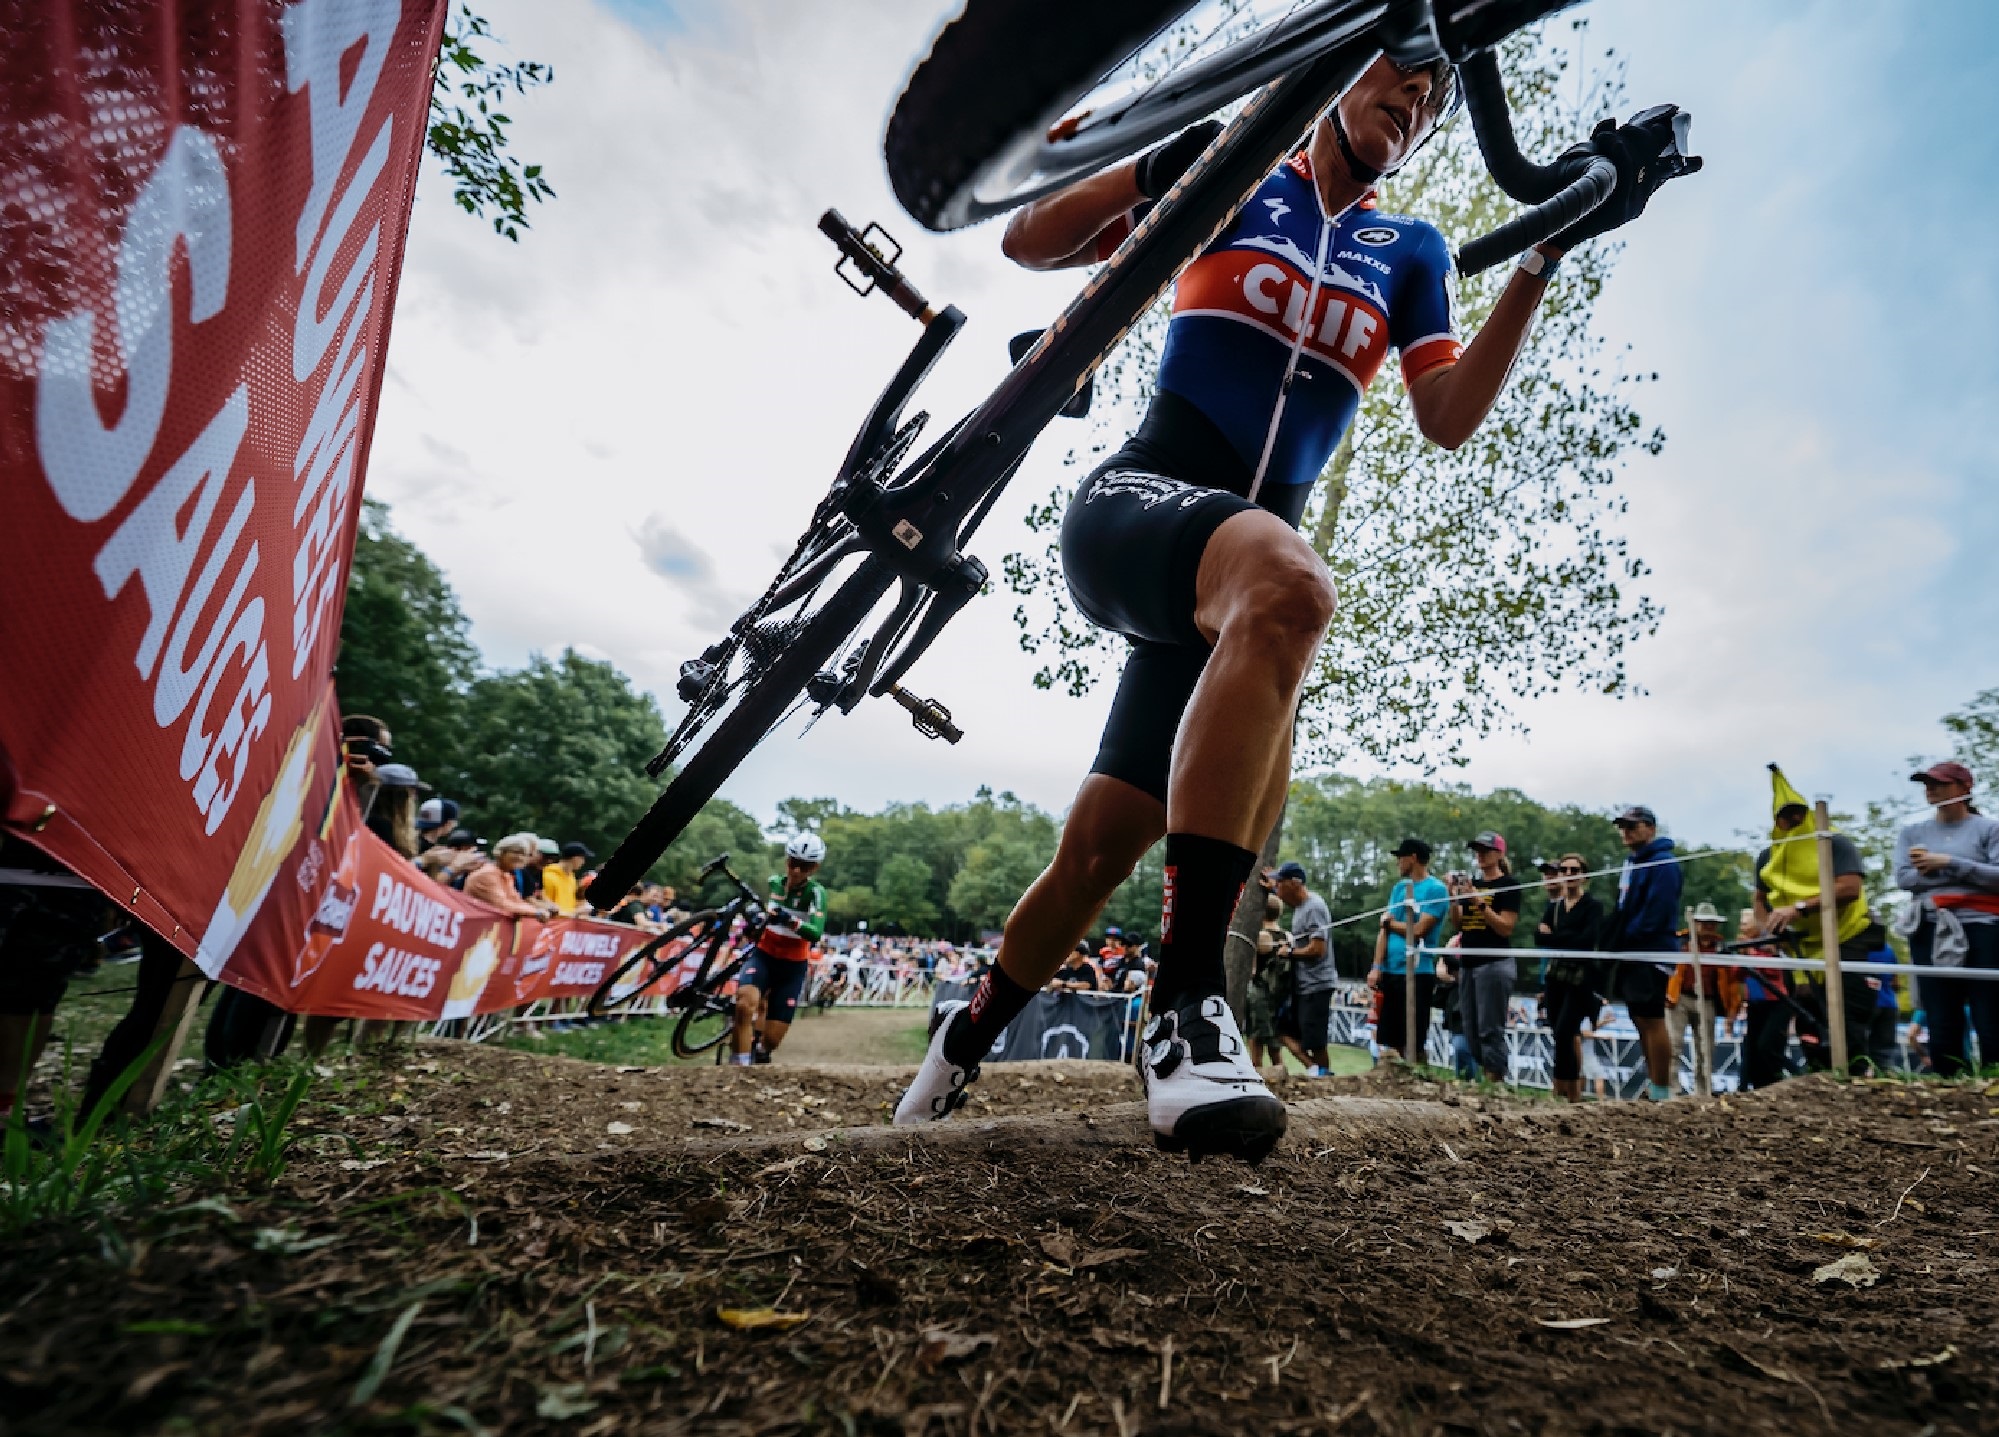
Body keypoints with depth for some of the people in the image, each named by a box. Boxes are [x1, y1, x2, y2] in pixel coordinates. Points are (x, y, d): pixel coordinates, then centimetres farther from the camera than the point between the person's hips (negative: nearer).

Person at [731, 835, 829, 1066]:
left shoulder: (816, 892, -15)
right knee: (745, 1004, -32)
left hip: (793, 966, -2)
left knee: (771, 1040, -1)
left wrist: (787, 920, -48)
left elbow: (816, 933, -33)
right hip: (763, 956, 2)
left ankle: (760, 1050, 36)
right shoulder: (774, 882, -2)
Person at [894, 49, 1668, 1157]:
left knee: (1102, 844, -2)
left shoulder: (1409, 252, 21)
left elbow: (1448, 417, 6)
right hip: (1136, 500, -4)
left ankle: (962, 1044, 22)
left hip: (1222, 581, 4)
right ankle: (1187, 1006, -39)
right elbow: (1031, 243, 10)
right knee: (1286, 582, -40)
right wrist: (1157, 165, -4)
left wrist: (1547, 256, -1)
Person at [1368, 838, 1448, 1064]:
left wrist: (1390, 922, 3)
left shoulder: (1436, 889, -7)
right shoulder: (1399, 887, 15)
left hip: (1417, 973, -7)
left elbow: (1418, 930, -15)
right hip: (1390, 972, 7)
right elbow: (1386, 929, 9)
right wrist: (1377, 967, 0)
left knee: (1413, 1042, -1)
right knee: (1389, 1039, 12)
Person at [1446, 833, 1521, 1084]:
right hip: (1468, 964, 7)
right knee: (1471, 1031, 9)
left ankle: (1496, 1080, -6)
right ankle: (1484, 1078, 16)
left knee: (1490, 1030, -9)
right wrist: (1453, 896, -3)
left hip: (1495, 963, -7)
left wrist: (1479, 901, -18)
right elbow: (1459, 924, 11)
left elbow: (1506, 928, -11)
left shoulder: (1509, 885, -3)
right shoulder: (1471, 883, 15)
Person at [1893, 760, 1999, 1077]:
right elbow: (1903, 878, 0)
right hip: (1931, 933, 3)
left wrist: (1948, 863, -12)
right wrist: (1953, 871, -7)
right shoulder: (1912, 833, 13)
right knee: (1942, 1028, 3)